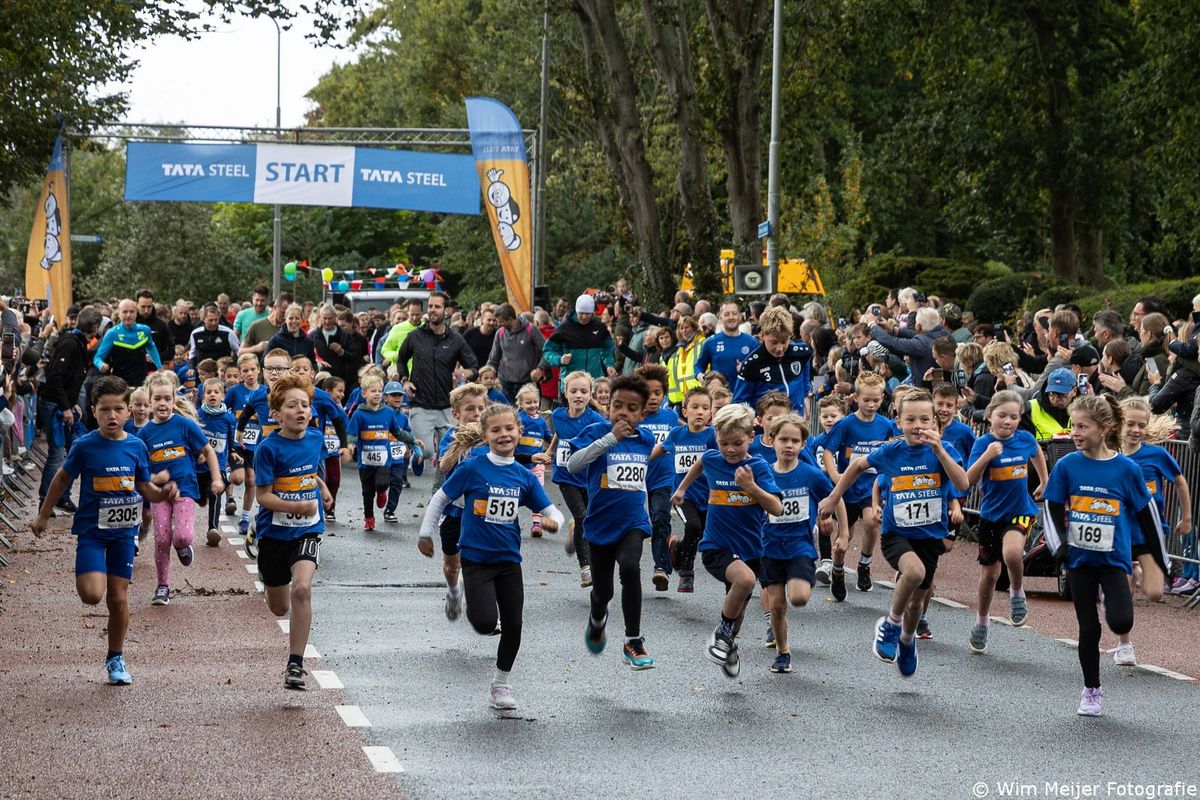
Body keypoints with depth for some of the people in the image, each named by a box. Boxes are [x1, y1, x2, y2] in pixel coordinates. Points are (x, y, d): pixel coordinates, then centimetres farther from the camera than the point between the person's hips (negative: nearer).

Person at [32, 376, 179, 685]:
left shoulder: (136, 446, -2)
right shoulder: (85, 446, -9)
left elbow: (145, 487, 9)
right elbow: (62, 478, 7)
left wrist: (163, 493, -13)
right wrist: (43, 515, 13)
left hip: (124, 531, 2)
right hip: (91, 529, -2)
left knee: (118, 598, 5)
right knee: (92, 595, -19)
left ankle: (116, 659, 24)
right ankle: (85, 577, 19)